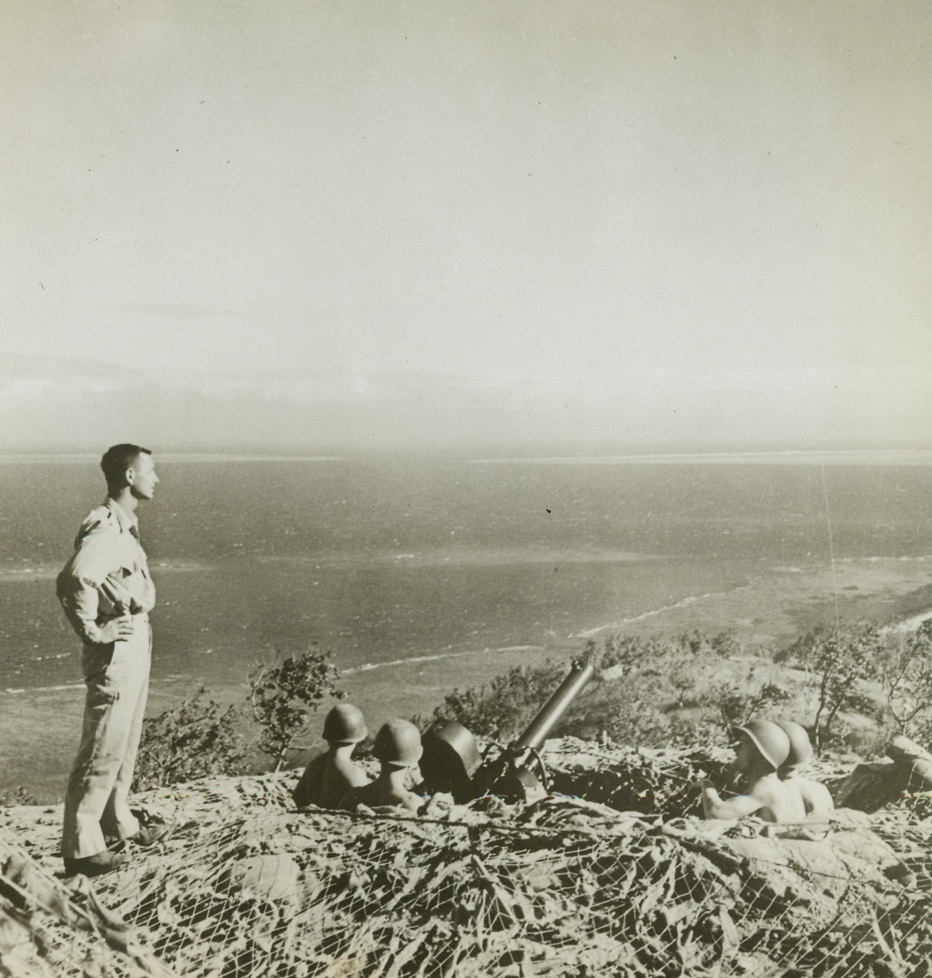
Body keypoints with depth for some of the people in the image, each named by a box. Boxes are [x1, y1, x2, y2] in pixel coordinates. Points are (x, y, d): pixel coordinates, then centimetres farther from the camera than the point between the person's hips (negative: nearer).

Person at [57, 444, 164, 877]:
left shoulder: (125, 524, 11)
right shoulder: (104, 528, -20)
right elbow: (74, 581, -35)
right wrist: (93, 632, -24)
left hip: (137, 646, 10)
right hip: (116, 651, -10)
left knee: (125, 743, 21)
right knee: (102, 751, -2)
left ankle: (117, 823, 36)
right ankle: (80, 848, 8)